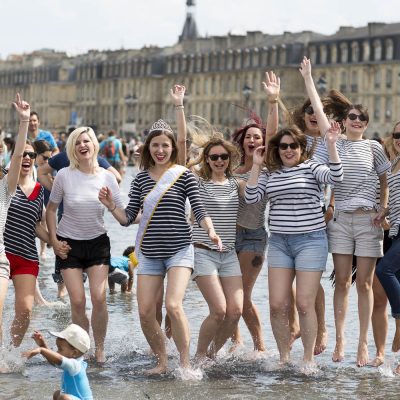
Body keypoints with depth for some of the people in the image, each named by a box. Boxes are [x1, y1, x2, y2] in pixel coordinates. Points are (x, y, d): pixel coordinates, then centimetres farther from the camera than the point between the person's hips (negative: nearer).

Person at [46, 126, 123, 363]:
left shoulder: (107, 177, -6)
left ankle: (99, 349, 5)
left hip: (97, 243, 1)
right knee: (78, 301, -6)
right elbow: (51, 210, 3)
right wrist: (54, 240, -4)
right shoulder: (64, 176, -9)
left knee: (99, 298, -11)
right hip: (69, 244, -1)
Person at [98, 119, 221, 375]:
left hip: (179, 250, -4)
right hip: (149, 252, 4)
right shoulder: (141, 179, 9)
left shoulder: (183, 175, -1)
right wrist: (111, 205, -9)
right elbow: (128, 218, 8)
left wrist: (211, 231, -24)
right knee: (145, 313, -1)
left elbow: (199, 210, -6)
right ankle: (162, 362, 18)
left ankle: (185, 363, -9)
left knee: (173, 305, -21)